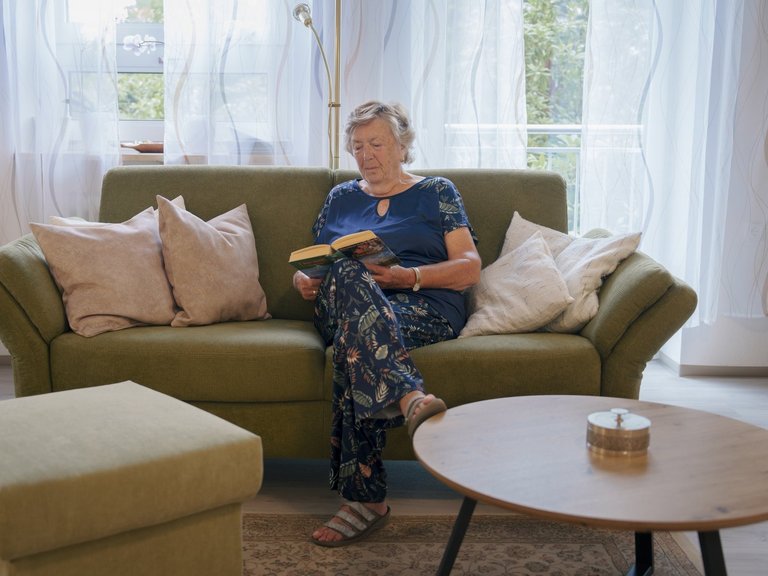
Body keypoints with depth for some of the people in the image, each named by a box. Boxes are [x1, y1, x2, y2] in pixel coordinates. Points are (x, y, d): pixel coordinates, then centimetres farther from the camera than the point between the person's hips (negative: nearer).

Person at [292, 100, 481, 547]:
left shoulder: (437, 193, 17)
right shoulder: (341, 197, 28)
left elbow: (470, 268, 5)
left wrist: (409, 277, -12)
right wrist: (303, 279, 1)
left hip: (426, 309, -2)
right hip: (339, 307, 2)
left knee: (356, 335, -37)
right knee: (350, 275, -36)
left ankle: (366, 499, -41)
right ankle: (410, 397, -52)